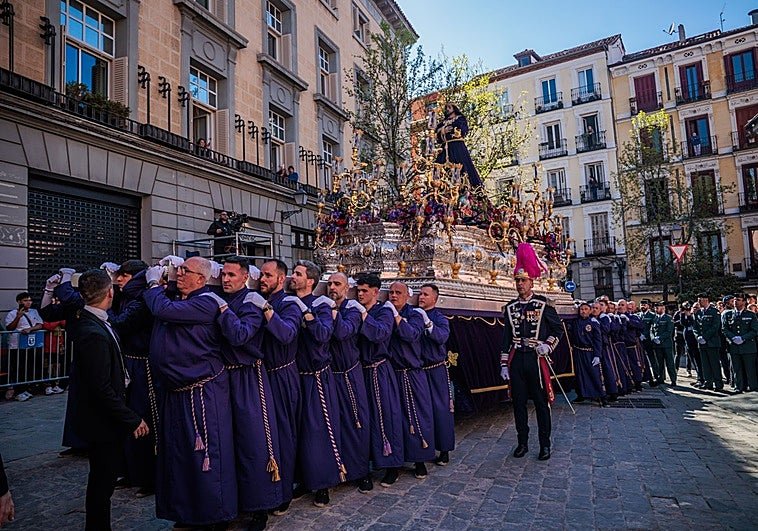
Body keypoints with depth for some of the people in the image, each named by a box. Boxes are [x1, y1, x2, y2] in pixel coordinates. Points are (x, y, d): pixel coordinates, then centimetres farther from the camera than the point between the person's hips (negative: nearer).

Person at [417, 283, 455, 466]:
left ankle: (444, 450, 12)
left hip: (436, 370, -4)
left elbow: (442, 336, -21)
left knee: (440, 408, 0)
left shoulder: (440, 318, -3)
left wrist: (427, 323, -33)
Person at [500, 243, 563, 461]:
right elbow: (506, 337, 10)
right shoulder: (510, 307, 9)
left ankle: (545, 445, 16)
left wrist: (548, 345, -12)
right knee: (518, 402, 8)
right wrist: (504, 364, 6)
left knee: (541, 402, 4)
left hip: (536, 359, -3)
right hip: (516, 359, 3)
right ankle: (522, 442, 21)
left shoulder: (543, 303, -1)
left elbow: (558, 328, 6)